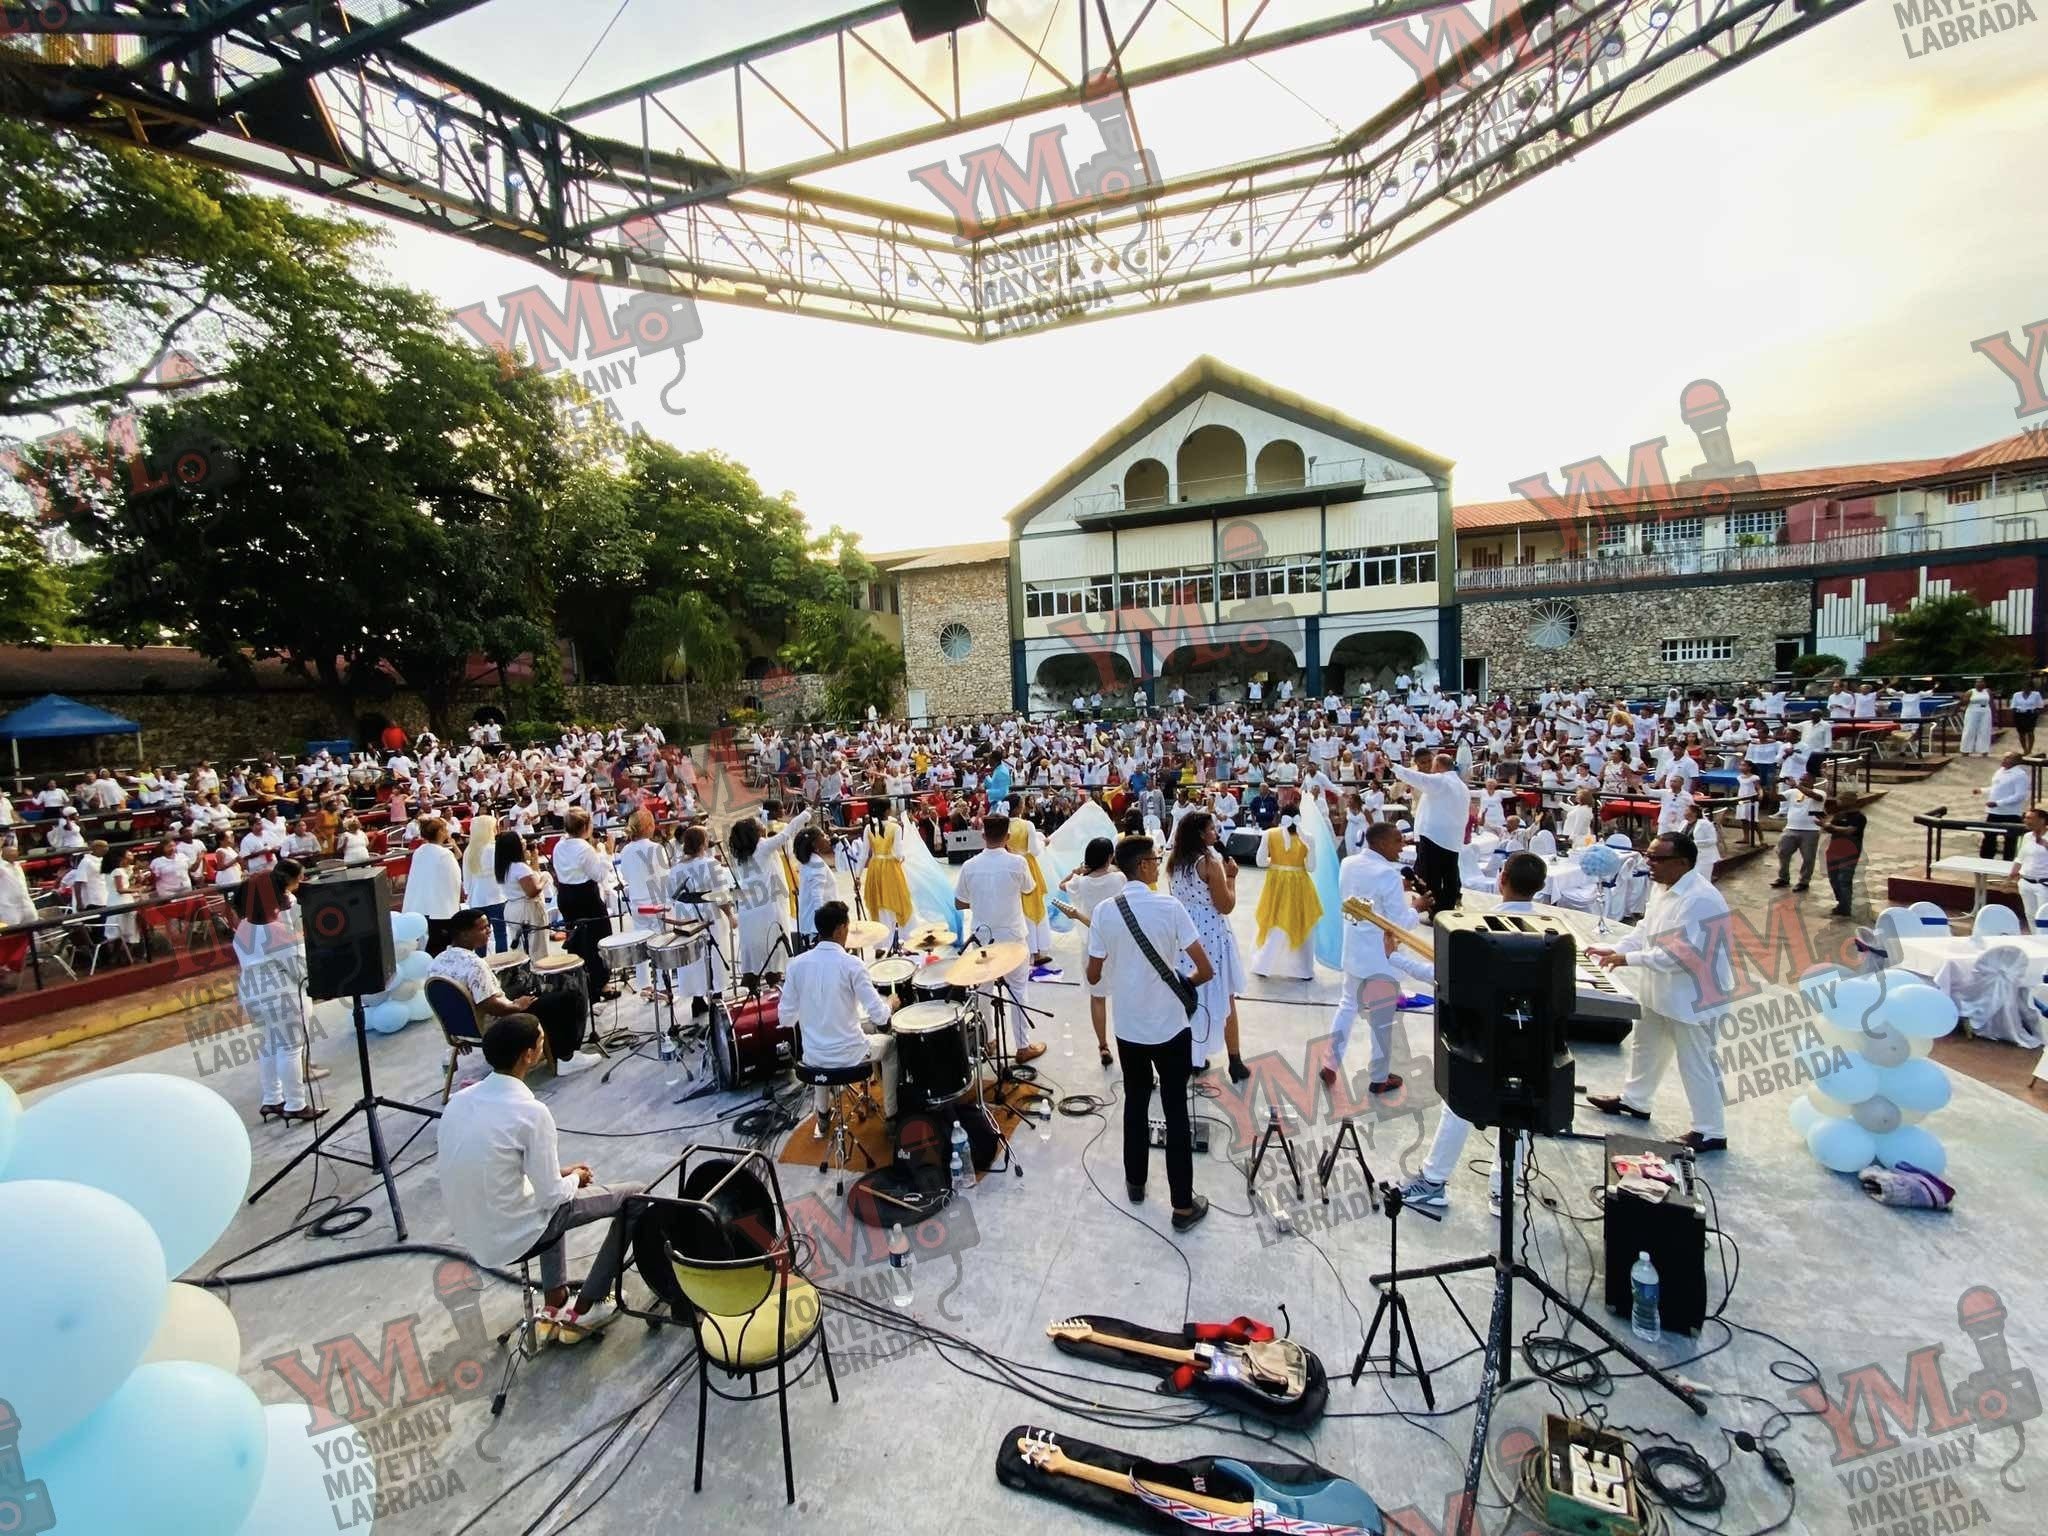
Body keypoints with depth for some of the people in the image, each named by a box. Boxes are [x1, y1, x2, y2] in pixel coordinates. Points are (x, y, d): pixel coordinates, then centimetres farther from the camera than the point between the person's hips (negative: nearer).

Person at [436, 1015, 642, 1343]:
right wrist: (576, 1178, 4)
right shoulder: (531, 1112, -25)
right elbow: (552, 1196, -18)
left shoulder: (459, 1100, -2)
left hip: (472, 1235, 8)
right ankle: (582, 1312, 16)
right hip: (512, 1239, -7)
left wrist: (559, 1173, 13)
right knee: (633, 1197, 5)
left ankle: (554, 1308, 31)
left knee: (552, 1196, 35)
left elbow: (486, 1168, 11)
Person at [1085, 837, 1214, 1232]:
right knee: (1176, 1113, 8)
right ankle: (1184, 1205, 18)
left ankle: (1135, 1183, 36)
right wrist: (1182, 982, 6)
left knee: (1135, 1104, 20)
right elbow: (1205, 971, -15)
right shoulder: (1169, 907, -16)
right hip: (1170, 1027, -3)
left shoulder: (1104, 911, -9)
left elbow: (1093, 976, -3)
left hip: (1128, 1028, 3)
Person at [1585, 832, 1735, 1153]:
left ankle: (1711, 1132, 22)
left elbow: (1679, 953, -30)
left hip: (1689, 994, -9)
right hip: (1659, 988, 10)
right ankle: (1633, 1100, 42)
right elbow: (1645, 930, 9)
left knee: (1696, 1063, 5)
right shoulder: (1662, 888, 1)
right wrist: (1614, 949, -4)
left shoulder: (1700, 900, -28)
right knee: (1645, 1045, 24)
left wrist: (1628, 959, -27)